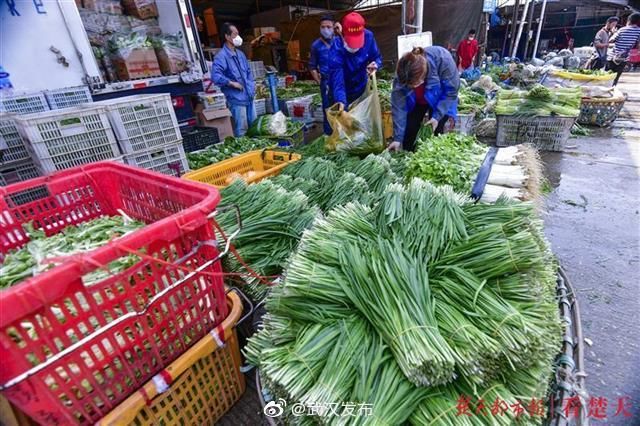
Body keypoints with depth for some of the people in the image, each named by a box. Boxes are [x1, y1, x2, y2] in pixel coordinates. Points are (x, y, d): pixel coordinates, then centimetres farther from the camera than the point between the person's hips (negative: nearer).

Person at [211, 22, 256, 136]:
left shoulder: (240, 54, 15)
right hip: (236, 99, -8)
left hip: (249, 96, 8)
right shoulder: (221, 56, -12)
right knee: (241, 131, -3)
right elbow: (215, 76, -23)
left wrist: (252, 85, 13)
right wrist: (233, 83, -18)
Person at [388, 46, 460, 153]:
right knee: (409, 131, -3)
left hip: (441, 99, -1)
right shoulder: (402, 76, -33)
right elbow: (398, 106, -27)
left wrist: (437, 115, -30)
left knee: (435, 132, -9)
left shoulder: (443, 60, -38)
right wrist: (398, 138, -29)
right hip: (416, 101, 2)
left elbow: (451, 91, -22)